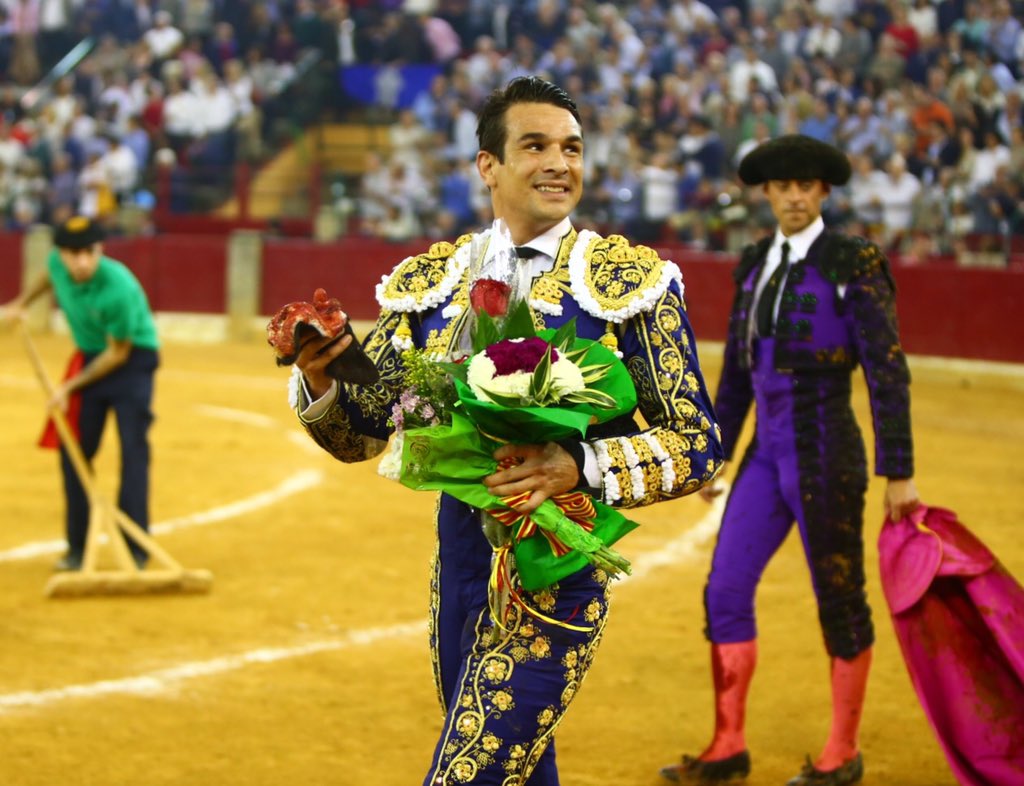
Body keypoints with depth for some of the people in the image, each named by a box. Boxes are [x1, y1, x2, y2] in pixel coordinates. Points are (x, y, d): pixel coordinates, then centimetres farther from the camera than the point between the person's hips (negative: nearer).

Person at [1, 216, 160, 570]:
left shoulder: (118, 289, -33)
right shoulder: (57, 263, -15)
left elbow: (118, 354, -22)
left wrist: (71, 386, -16)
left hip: (133, 360, -6)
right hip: (89, 357, 6)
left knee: (133, 450, -13)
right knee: (73, 453, 6)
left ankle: (135, 550, -9)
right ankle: (77, 548, 16)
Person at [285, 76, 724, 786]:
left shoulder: (629, 280, -6)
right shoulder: (430, 280, 7)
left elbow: (698, 447, -9)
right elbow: (361, 433, 7)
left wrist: (579, 467, -25)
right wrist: (317, 380, -15)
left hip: (557, 573, -5)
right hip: (457, 560, 5)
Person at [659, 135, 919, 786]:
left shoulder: (854, 264, -10)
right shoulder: (758, 263, 11)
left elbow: (888, 373, -11)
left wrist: (898, 474, -14)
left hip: (826, 454, -7)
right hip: (767, 455, 7)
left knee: (840, 600, 5)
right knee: (725, 593, 5)